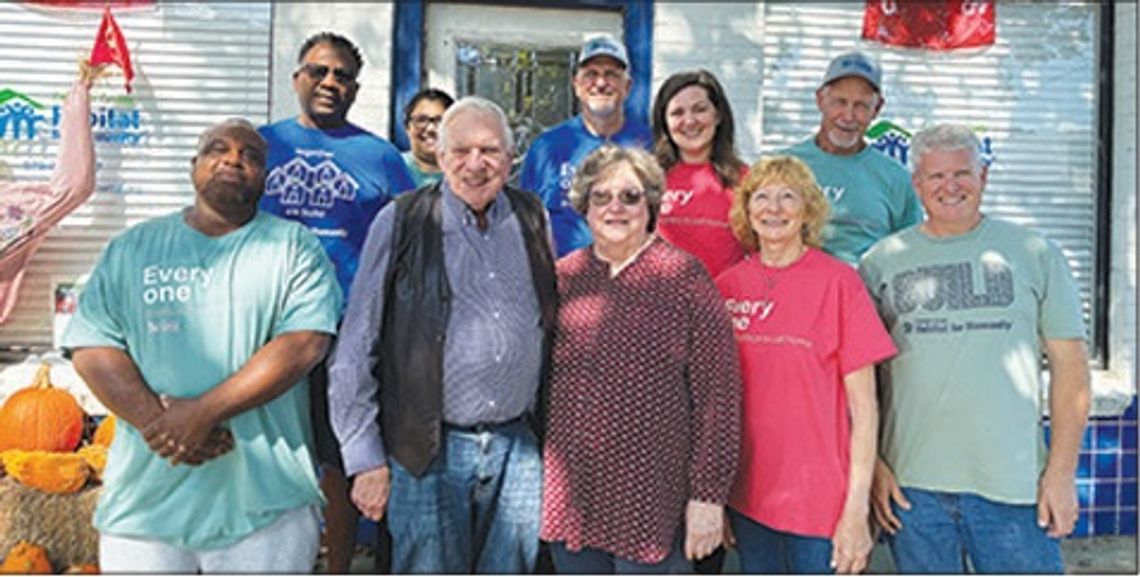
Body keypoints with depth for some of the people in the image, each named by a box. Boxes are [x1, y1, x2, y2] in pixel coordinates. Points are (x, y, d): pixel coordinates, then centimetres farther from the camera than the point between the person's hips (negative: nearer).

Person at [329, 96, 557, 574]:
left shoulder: (534, 221, 6)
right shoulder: (401, 222, -4)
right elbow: (356, 351, -3)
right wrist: (365, 457, -5)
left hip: (518, 450, 3)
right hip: (430, 450, -3)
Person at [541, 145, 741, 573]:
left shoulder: (683, 277, -6)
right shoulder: (563, 277, 5)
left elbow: (717, 392, -8)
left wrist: (709, 494, -10)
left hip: (651, 503, -4)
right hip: (571, 500, 4)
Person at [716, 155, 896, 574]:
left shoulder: (838, 282, -8)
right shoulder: (727, 287, 1)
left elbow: (864, 406, -8)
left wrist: (857, 507, -11)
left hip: (821, 503, -3)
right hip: (748, 499, 4)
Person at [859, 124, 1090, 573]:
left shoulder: (1035, 254, 5)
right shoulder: (881, 262, 5)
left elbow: (1070, 366, 4)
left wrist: (1061, 471, -2)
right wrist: (871, 466, -2)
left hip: (1014, 483, 0)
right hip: (910, 484, 1)